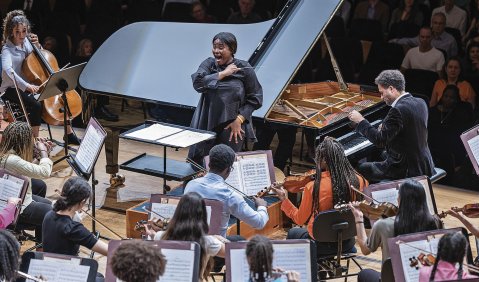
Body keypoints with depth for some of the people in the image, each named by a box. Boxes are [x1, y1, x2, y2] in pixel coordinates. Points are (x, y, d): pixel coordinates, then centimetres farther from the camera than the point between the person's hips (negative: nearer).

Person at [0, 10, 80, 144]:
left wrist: (37, 45, -2)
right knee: (36, 105, -34)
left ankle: (69, 133, 11)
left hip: (29, 86, 7)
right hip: (12, 90, -7)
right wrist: (26, 86, -48)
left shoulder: (27, 42, 4)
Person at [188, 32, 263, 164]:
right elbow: (197, 83, -14)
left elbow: (255, 98, -1)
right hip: (207, 124, 3)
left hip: (232, 127, -3)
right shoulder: (209, 64, 4)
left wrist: (239, 119, -10)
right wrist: (223, 74, -14)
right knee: (196, 159, 4)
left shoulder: (244, 69, -3)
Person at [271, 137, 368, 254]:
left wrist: (284, 199, 0)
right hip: (347, 242, 3)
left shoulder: (313, 187, -23)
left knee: (293, 233, 30)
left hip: (321, 245, -3)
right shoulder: (358, 181, -16)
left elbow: (300, 220, -10)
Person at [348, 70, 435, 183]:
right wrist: (385, 126, 11)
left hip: (407, 170, -9)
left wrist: (361, 121, -12)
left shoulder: (398, 110, -23)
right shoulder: (420, 103, 4)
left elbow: (380, 140, -22)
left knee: (361, 169, 2)